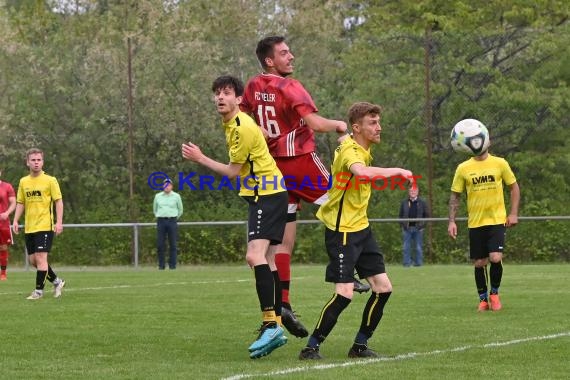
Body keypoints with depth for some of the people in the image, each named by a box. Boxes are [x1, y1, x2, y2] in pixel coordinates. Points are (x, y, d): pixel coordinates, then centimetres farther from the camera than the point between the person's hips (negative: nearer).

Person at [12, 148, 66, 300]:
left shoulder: (50, 180, -4)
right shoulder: (23, 182, 10)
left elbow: (58, 201, -5)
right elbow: (20, 203, 15)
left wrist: (59, 222, -13)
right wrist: (16, 221, 3)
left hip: (45, 226, -6)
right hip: (29, 227, 6)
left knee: (40, 258, -11)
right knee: (33, 260, 8)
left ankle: (39, 290, -3)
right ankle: (57, 281, 26)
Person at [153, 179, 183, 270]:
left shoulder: (176, 196, 4)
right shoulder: (158, 196, 8)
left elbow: (180, 210, 14)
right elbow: (155, 209, 20)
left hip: (172, 221, -1)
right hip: (161, 221, 1)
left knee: (173, 244, -2)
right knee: (160, 244, -3)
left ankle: (172, 265, 2)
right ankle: (161, 265, 2)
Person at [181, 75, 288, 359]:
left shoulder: (243, 128, -18)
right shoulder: (231, 124, 11)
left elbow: (233, 172, -13)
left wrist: (201, 159, -7)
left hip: (268, 195, -11)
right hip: (262, 194, 11)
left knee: (255, 255, -24)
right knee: (266, 259, 12)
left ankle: (271, 325, -32)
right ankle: (276, 327, 16)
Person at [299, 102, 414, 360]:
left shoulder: (362, 148, 9)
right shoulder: (350, 152, -20)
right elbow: (362, 173, -44)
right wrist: (396, 171, -38)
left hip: (361, 227, 9)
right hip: (342, 230, -9)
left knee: (383, 288, 5)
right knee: (344, 293, -16)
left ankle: (360, 346, 15)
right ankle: (311, 348, -5)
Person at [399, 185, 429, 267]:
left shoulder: (422, 203, 6)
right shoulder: (404, 203, 10)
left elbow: (427, 215, 7)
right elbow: (401, 215, 13)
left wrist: (422, 224, -5)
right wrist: (402, 224, 1)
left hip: (418, 228, -1)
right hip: (407, 228, 1)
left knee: (419, 247, 2)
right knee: (406, 247, 0)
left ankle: (418, 263, 7)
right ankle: (407, 263, 4)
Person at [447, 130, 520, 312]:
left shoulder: (500, 163, 0)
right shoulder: (463, 168, 1)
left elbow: (514, 187, 8)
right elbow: (455, 196, 7)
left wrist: (513, 213, 0)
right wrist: (452, 221, 0)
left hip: (497, 220, -1)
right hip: (475, 222, 1)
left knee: (496, 258, -15)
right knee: (479, 263, 4)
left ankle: (494, 293, 9)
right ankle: (483, 299, 21)